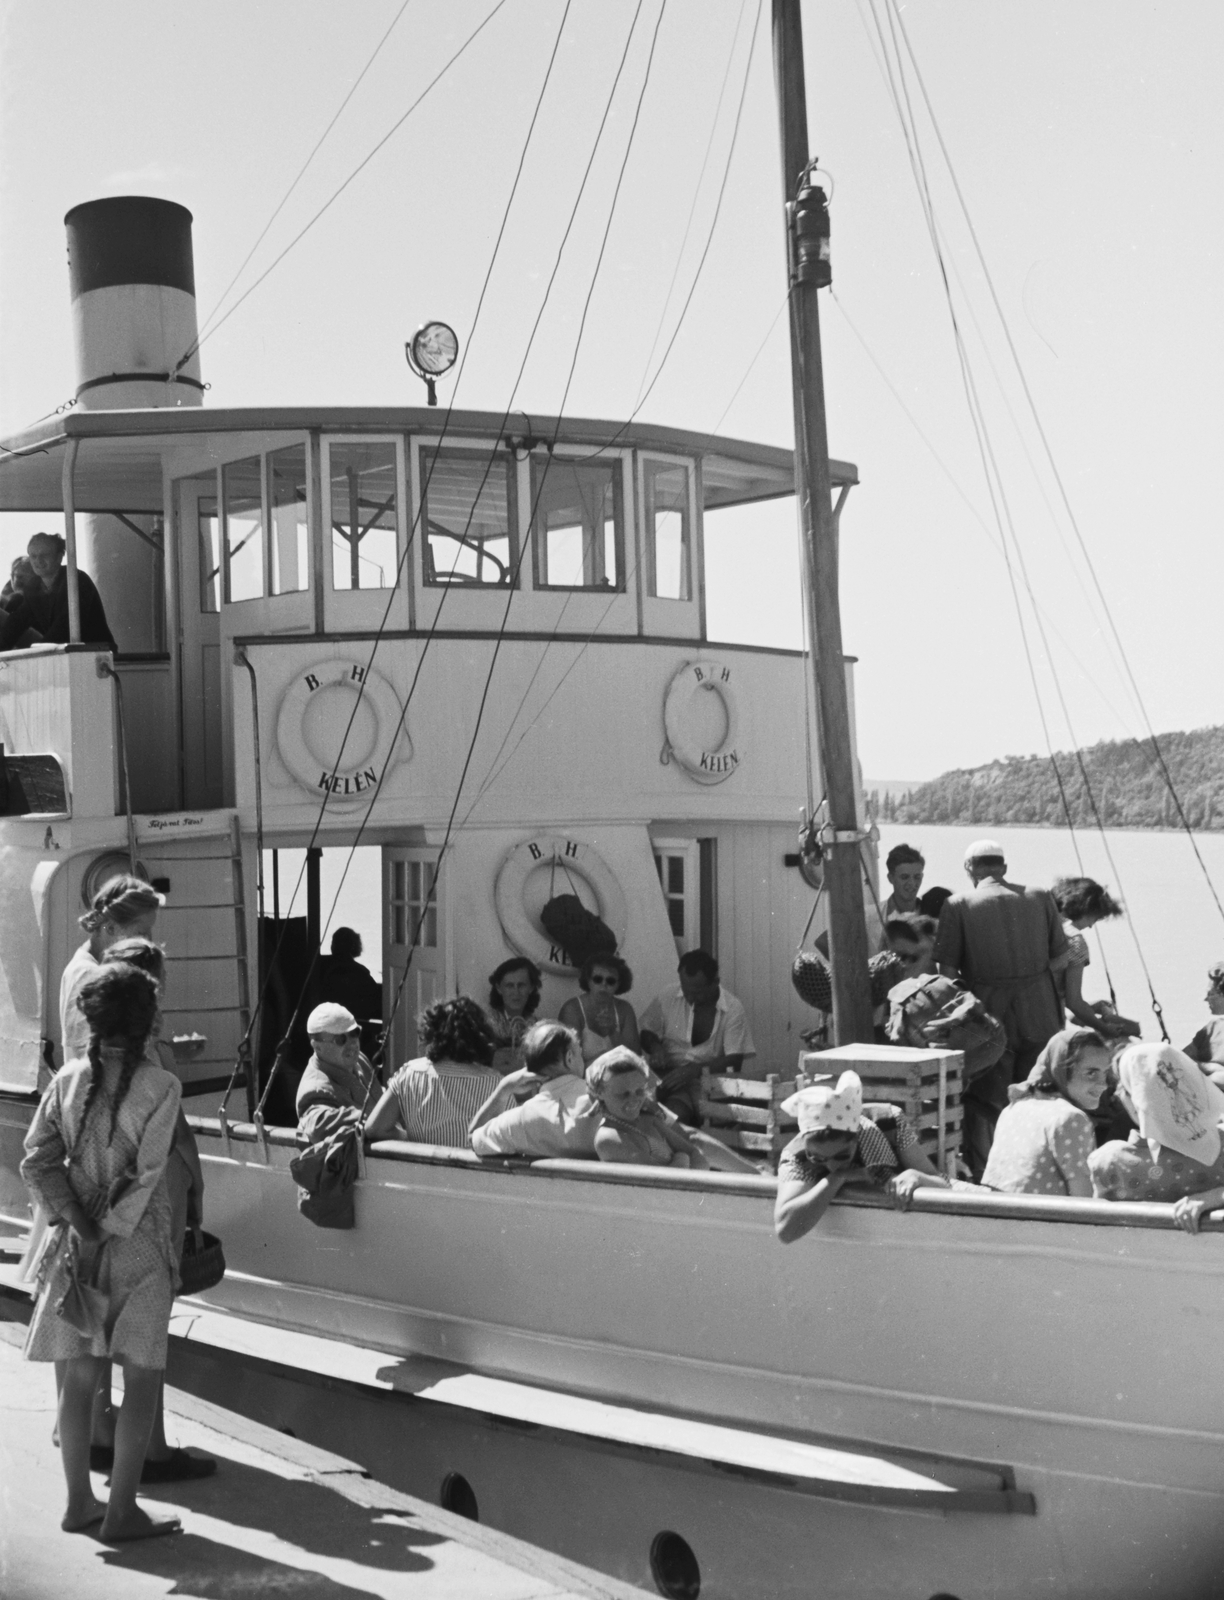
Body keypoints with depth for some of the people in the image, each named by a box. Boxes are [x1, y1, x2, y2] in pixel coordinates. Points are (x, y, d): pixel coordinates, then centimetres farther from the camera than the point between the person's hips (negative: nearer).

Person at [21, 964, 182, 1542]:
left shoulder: (68, 1079, 1)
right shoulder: (160, 1086, -12)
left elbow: (37, 1160, -3)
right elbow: (146, 1174, -16)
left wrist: (80, 1227, -5)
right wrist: (109, 1234, -11)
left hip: (77, 1238, 5)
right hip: (139, 1244, -4)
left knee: (77, 1375, 12)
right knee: (143, 1378, 6)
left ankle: (79, 1502, 22)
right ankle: (122, 1510, 7)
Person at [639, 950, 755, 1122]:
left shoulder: (732, 1009, -5)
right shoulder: (667, 998, 1)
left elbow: (734, 1062, -7)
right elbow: (645, 1032, 16)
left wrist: (694, 1070, -21)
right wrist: (654, 1046, -8)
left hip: (705, 1077, -1)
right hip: (666, 1074, 1)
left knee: (675, 1113, -34)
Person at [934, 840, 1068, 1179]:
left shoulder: (958, 906, -4)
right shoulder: (1040, 898, 5)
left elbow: (947, 969, -8)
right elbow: (1059, 957, 7)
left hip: (990, 1013, -3)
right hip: (1040, 1011, 3)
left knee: (984, 1103, 6)